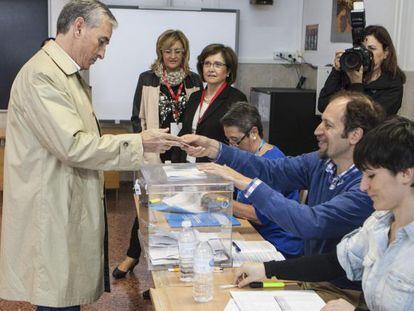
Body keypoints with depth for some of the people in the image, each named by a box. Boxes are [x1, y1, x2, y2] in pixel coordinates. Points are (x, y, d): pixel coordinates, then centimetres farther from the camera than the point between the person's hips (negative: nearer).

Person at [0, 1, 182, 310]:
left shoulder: (70, 74, 15)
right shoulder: (41, 75, -18)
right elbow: (73, 146, -23)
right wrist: (139, 143, -17)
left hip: (70, 211, 10)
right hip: (53, 216, -10)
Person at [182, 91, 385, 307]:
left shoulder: (368, 186, -25)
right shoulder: (321, 162, 0)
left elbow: (312, 224, -32)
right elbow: (271, 170, 1)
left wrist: (247, 183, -29)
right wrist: (213, 149, -9)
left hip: (342, 294, -6)